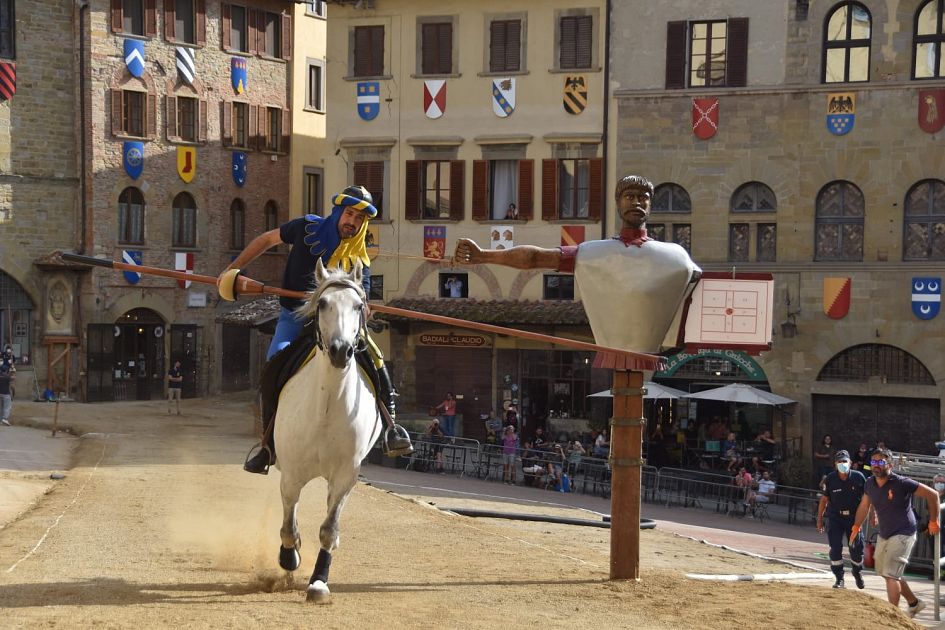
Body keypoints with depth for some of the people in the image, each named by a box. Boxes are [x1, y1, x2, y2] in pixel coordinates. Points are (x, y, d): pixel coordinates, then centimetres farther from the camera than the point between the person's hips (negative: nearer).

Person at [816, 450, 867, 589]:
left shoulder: (858, 477, -7)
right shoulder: (830, 479, -7)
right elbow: (824, 499, 1)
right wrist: (820, 519, 1)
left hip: (854, 516, 0)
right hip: (835, 517, 0)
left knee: (856, 548, 2)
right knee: (835, 548, -5)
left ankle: (858, 574, 28)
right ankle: (839, 579, 6)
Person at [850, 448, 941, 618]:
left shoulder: (902, 483, -21)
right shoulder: (870, 483, -2)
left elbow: (932, 495, -14)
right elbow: (864, 505, 17)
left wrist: (933, 521, -7)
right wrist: (856, 526, 22)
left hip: (903, 534, -8)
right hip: (884, 534, 8)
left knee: (891, 574, -17)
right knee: (884, 571, 18)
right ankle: (914, 602, 38)